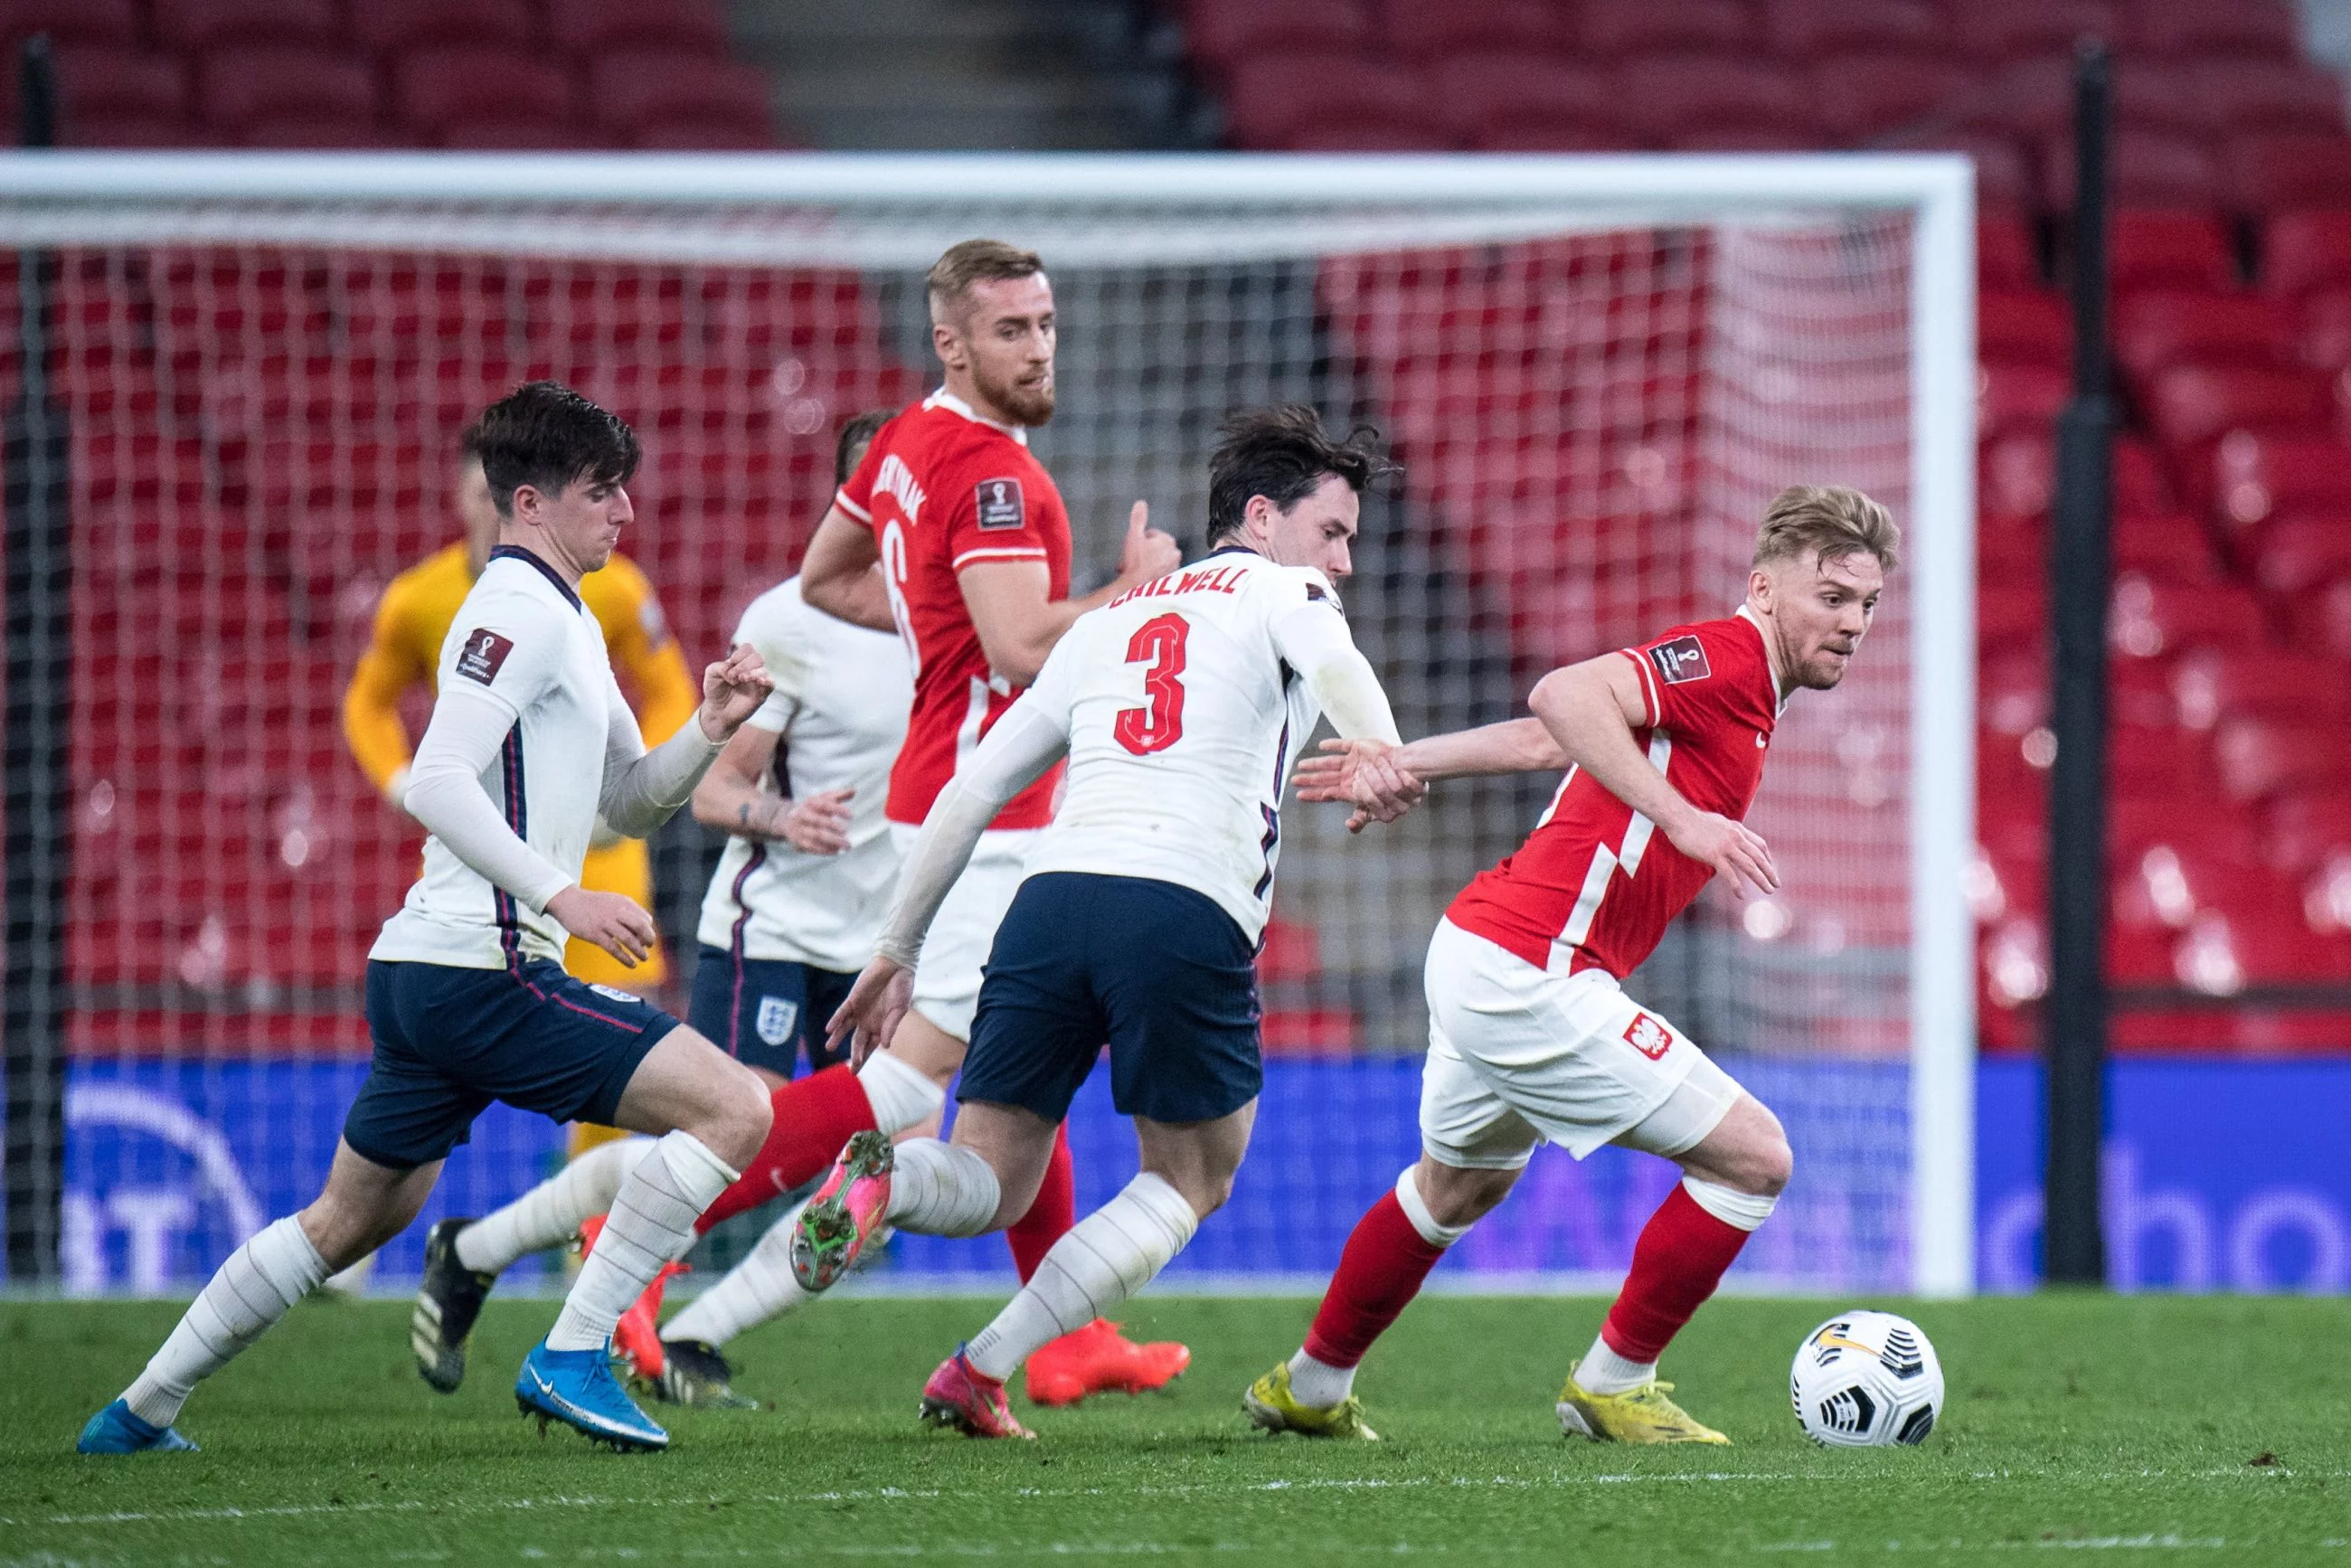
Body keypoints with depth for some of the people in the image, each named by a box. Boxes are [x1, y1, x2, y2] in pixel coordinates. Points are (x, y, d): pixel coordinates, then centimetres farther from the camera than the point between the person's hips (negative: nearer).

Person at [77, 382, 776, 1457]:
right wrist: (563, 897, -26)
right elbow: (437, 783, -22)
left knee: (353, 1220, 21)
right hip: (483, 974, -11)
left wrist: (710, 730, 9)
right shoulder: (519, 608, -11)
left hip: (423, 972, 11)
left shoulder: (567, 622, 21)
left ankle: (140, 1412, 27)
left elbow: (629, 801, 27)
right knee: (733, 1107, -15)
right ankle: (573, 1357, -15)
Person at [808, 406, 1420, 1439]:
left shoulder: (1106, 620, 29)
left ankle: (883, 1181, -26)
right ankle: (981, 1374, 4)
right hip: (1189, 910, -4)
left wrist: (901, 949, 30)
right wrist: (1379, 753, -30)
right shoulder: (1282, 593, 14)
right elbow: (1333, 665, -12)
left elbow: (971, 790, 26)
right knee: (1192, 1184, 17)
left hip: (1053, 890, 4)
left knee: (989, 1186, 9)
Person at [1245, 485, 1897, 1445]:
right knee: (1752, 1157, -6)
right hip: (1533, 976, -11)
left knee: (1459, 1184, 32)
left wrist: (1405, 762, 25)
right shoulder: (1726, 657, -14)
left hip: (1478, 948, 11)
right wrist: (1682, 817, -34)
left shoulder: (1725, 676, 15)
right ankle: (1612, 1385, 5)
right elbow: (1563, 697, -30)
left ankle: (1310, 1390, 46)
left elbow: (1541, 739, 21)